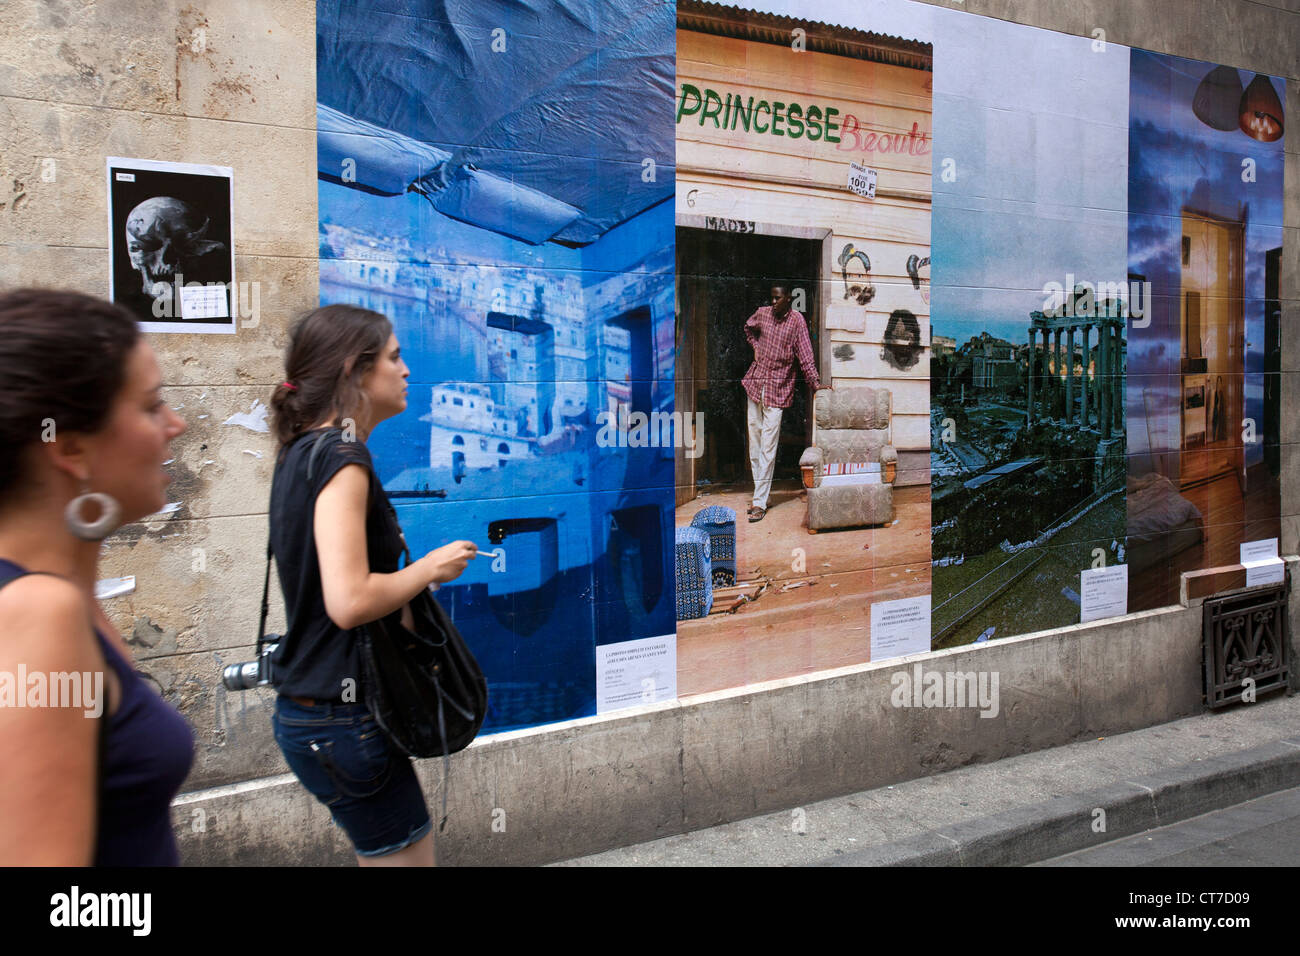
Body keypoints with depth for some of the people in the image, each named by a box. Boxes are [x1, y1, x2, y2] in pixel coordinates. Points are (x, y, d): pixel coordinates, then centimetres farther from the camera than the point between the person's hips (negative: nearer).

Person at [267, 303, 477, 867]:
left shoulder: (304, 451, 10)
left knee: (388, 854, 21)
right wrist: (430, 568, -14)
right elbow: (350, 601, -29)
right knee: (409, 856, 4)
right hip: (343, 718, -10)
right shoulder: (342, 457, -19)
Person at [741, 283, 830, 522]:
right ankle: (759, 494, 17)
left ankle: (760, 502, -6)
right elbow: (748, 327, 29)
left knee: (768, 448, -7)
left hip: (778, 389, -4)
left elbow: (805, 355, -5)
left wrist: (815, 383, -11)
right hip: (755, 383, 4)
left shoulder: (797, 321, -6)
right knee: (754, 443, 7)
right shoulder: (762, 313, 6)